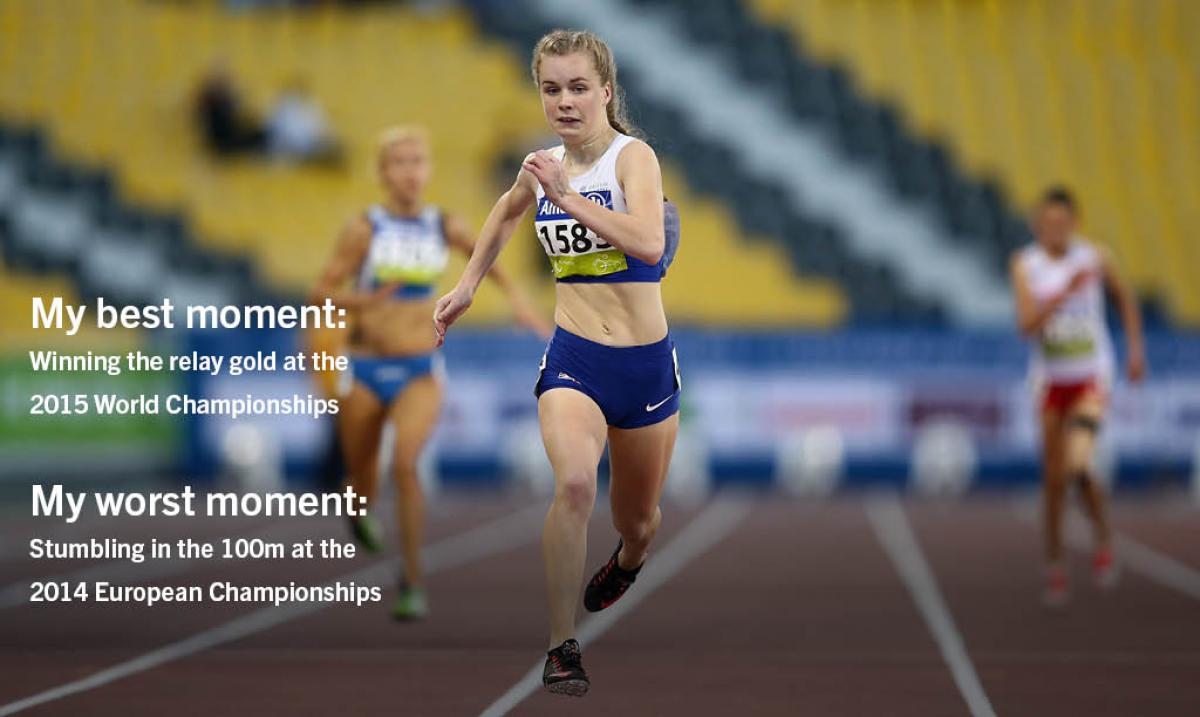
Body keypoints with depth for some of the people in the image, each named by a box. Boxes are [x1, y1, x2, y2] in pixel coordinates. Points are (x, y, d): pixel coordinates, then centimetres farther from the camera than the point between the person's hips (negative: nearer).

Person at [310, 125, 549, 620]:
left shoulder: (444, 227, -1)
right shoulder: (365, 229, -10)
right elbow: (320, 296, -9)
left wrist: (516, 297, 15)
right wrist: (364, 300, -26)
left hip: (421, 371, 0)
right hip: (366, 370, 0)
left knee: (405, 464, -24)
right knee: (363, 479, 15)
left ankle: (413, 582, -15)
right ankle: (362, 504, 55)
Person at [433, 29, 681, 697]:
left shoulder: (634, 156, -13)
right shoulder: (542, 166, 2)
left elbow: (649, 245, -32)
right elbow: (506, 214, 28)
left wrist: (570, 198, -35)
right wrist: (467, 285, 27)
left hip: (646, 364, -1)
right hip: (573, 359, 1)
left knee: (638, 518, 17)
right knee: (574, 482, -29)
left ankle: (626, 563, 56)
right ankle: (563, 648, -20)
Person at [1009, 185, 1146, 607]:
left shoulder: (1095, 258, -6)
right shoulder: (1025, 264, -6)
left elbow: (1125, 299, 12)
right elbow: (1027, 324, -18)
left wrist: (1136, 350, 7)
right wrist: (1066, 292, -29)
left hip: (1091, 377, -2)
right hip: (1051, 378, 2)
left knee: (1076, 466, -21)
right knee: (1053, 478, 6)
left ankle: (1103, 539, 6)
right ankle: (1055, 568, 22)